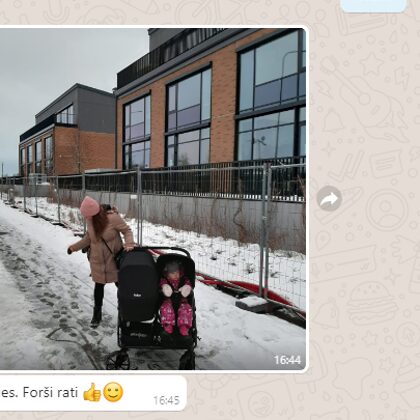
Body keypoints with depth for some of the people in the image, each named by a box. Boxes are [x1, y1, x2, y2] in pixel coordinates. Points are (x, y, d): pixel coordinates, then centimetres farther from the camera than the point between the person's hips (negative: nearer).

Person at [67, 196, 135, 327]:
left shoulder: (112, 218, -24)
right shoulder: (89, 221, -9)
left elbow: (127, 230, -14)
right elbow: (88, 237, 7)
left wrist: (129, 243, -30)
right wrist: (74, 247, 12)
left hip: (114, 259, -3)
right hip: (97, 261, 3)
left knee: (120, 284, 12)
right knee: (99, 286, 15)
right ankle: (97, 313, 34)